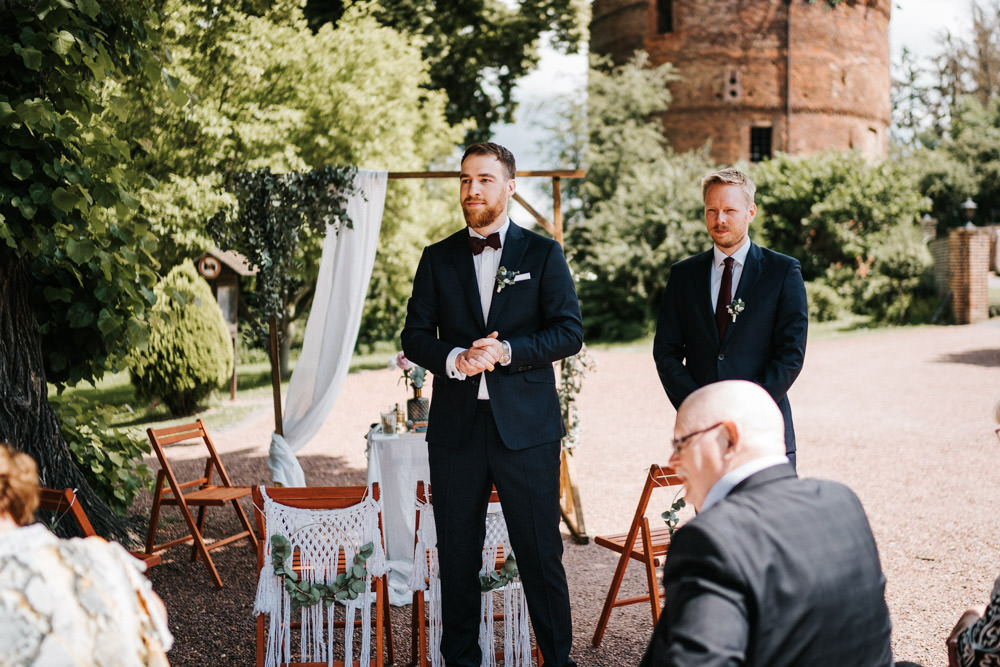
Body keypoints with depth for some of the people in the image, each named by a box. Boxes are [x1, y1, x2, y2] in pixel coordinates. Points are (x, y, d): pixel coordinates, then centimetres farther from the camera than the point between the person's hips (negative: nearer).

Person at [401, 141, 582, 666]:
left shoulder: (543, 254, 5)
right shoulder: (437, 258, 11)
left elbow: (569, 332, -3)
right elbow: (415, 337, 7)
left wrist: (505, 351, -16)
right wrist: (455, 359, -13)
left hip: (526, 426, -2)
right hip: (455, 426, 2)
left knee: (540, 553, 1)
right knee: (457, 556, 10)